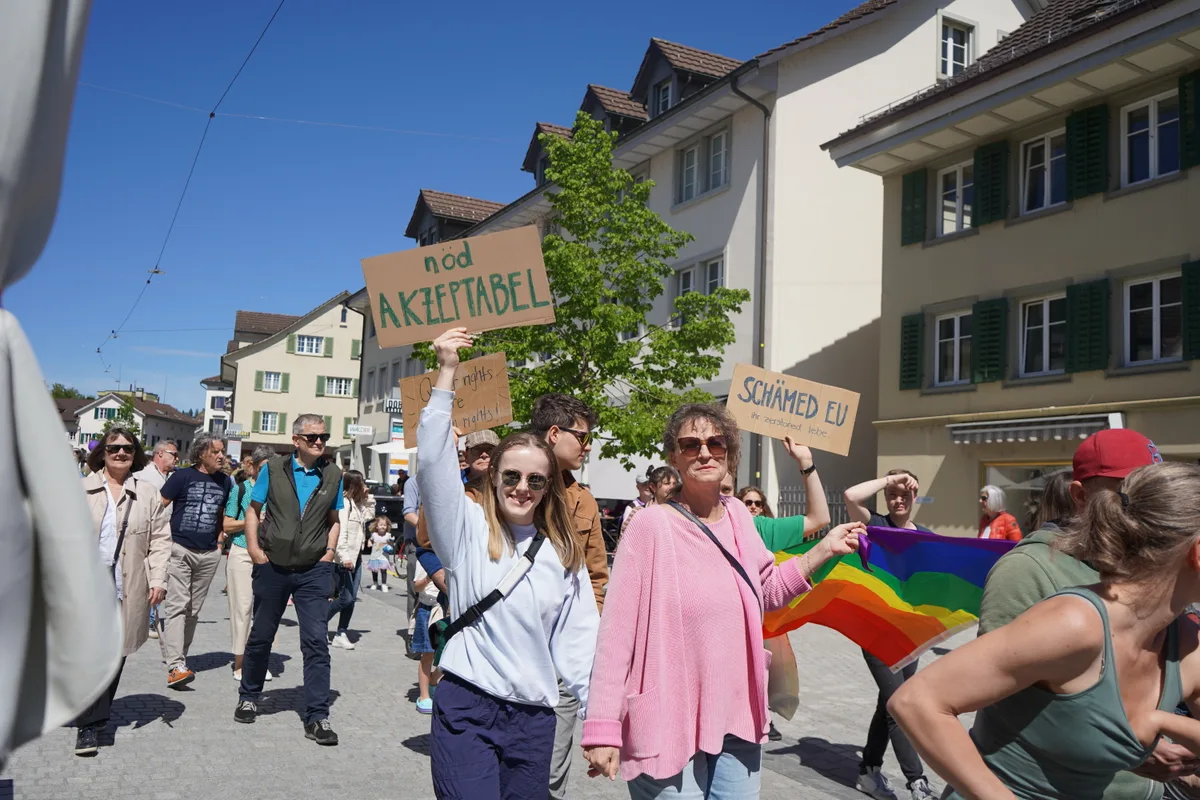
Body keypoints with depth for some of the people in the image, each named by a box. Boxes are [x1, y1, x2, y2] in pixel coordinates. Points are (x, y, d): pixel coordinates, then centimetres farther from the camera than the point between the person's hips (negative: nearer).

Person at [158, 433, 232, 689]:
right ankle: (175, 666, -17)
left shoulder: (225, 481, 9)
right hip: (179, 550, -5)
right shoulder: (182, 476, -6)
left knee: (193, 609, 11)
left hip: (209, 553, 5)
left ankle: (173, 653, 27)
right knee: (177, 606, -12)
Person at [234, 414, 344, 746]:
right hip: (273, 566, 0)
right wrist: (254, 548, -4)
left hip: (314, 570, 0)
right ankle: (249, 697, 37)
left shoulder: (333, 474, 3)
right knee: (261, 635, 14)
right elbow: (253, 510, 5)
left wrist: (330, 551, 1)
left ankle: (317, 717, -2)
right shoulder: (273, 469, 0)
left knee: (316, 641, -6)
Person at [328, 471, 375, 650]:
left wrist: (368, 499, 16)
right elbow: (340, 531, -19)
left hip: (356, 555, 9)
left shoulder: (358, 503, 15)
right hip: (344, 557, -9)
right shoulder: (344, 503, -12)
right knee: (345, 598, -7)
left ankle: (342, 634, 14)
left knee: (351, 598, 7)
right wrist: (344, 556, -25)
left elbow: (369, 518, 29)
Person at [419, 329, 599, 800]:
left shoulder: (563, 554, 7)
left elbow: (579, 641, 8)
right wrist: (446, 374, -18)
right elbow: (433, 463, -15)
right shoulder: (469, 528, -1)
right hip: (466, 708, -3)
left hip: (534, 717, 3)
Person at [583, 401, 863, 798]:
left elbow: (768, 591, 18)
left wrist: (825, 549, 10)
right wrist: (602, 728, -18)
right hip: (669, 727, -6)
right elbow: (616, 631, -16)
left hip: (737, 718, 6)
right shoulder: (652, 524, -15)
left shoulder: (737, 515, 3)